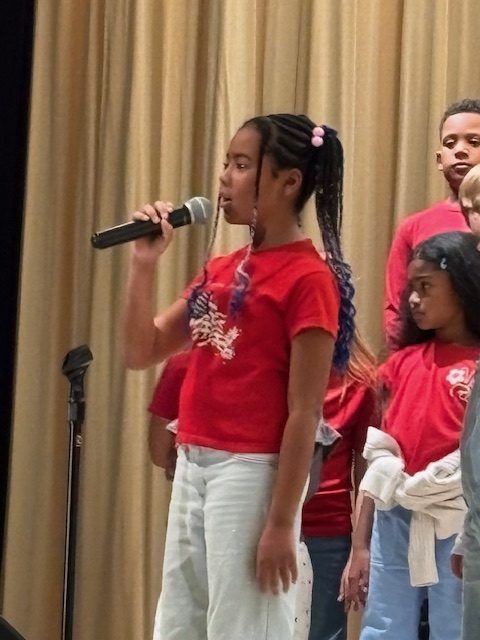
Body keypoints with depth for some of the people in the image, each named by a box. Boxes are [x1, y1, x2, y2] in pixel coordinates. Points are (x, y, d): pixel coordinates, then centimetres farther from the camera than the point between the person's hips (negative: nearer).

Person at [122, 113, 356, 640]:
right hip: (192, 467, 8)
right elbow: (141, 352, 16)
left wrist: (281, 523, -16)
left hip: (251, 473, -8)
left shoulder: (308, 277, -11)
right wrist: (144, 263, 4)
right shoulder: (220, 269, 14)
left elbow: (304, 414, -14)